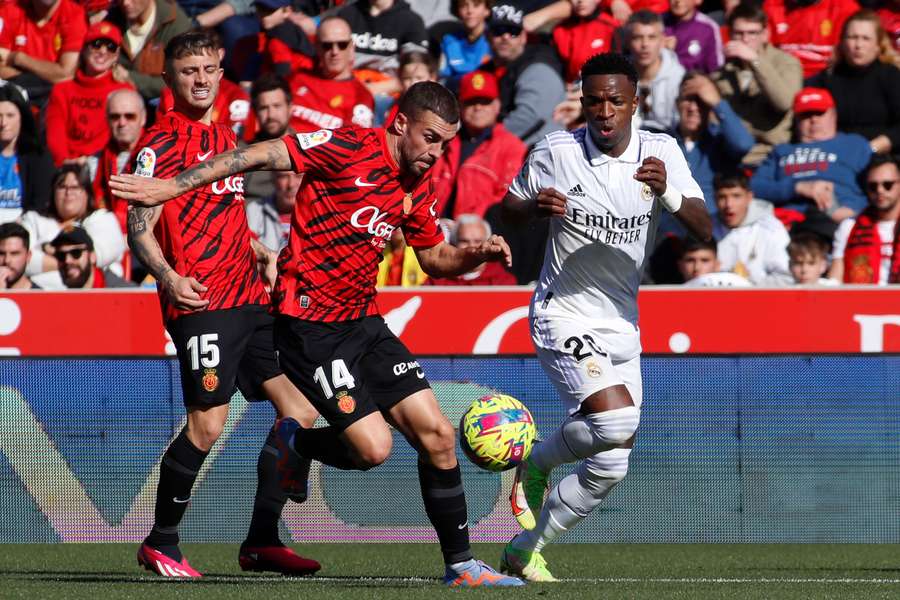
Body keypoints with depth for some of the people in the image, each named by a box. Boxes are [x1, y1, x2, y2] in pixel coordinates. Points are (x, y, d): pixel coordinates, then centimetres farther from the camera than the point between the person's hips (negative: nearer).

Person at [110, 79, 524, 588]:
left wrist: (478, 254, 1)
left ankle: (461, 564, 8)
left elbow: (435, 258, 23)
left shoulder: (417, 187, 10)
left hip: (362, 319, 8)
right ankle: (292, 443, 16)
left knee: (437, 435, -1)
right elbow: (262, 155, -16)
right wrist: (172, 186, -21)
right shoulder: (352, 148, -14)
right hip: (310, 324, -8)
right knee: (373, 447, -15)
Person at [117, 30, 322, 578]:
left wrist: (261, 252, 13)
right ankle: (160, 544, 2)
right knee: (207, 425, -13)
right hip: (201, 303, -8)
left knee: (299, 411, 4)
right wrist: (168, 278, -25)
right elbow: (140, 227, -9)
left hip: (249, 300, 8)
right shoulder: (162, 142, -5)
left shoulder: (227, 137, 18)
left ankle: (262, 541, 11)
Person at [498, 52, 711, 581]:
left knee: (608, 469, 6)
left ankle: (525, 552, 25)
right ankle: (537, 463, 3)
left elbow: (705, 230, -12)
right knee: (617, 422, -28)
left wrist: (667, 192, -31)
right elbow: (509, 208, 4)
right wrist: (537, 206, -19)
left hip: (622, 327, 5)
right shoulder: (557, 151, -10)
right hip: (563, 316, -4)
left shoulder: (661, 152, -5)